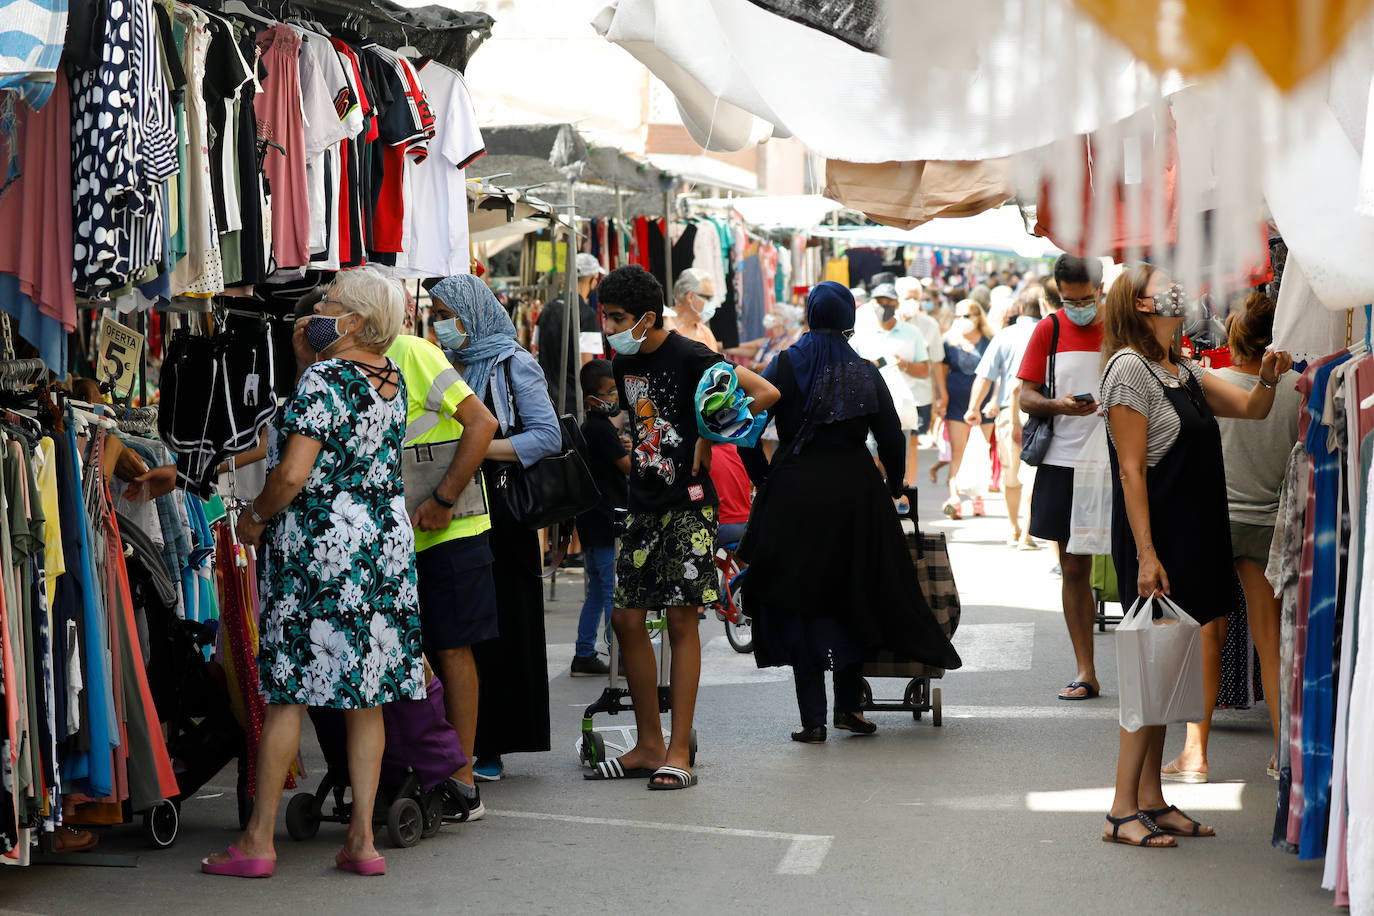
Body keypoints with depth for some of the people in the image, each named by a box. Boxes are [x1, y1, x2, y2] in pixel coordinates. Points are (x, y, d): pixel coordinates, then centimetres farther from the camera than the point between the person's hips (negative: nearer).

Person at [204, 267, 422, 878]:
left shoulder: (324, 380, -14)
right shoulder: (391, 375, 9)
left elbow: (293, 473, -21)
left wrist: (255, 516, -4)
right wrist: (309, 356, 13)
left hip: (318, 547, -7)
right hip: (386, 543, 7)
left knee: (288, 693, -1)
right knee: (366, 695, 8)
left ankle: (258, 841, 5)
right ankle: (362, 839, 7)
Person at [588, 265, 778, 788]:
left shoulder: (689, 358, -13)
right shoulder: (624, 363, 10)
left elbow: (766, 394, -17)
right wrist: (638, 469, 14)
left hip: (688, 504, -7)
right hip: (644, 506, 8)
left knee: (681, 619, -7)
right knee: (626, 618, 4)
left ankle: (679, 753, -3)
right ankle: (648, 746, 14)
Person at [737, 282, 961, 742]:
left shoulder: (787, 367, -1)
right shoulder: (865, 373, 5)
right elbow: (892, 440, 6)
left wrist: (763, 480, 4)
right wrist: (894, 488, 21)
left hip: (796, 492, -2)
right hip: (856, 493, 2)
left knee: (801, 601, 3)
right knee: (856, 596, 15)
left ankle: (813, 719, -1)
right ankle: (849, 705, 17)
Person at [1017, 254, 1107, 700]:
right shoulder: (1049, 330, 6)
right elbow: (1027, 396, 4)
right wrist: (1060, 405, -16)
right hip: (1064, 464, 2)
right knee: (1074, 570, 5)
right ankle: (1085, 672, 10)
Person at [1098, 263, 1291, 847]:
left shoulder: (1185, 371, 15)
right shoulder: (1130, 367, -11)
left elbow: (1252, 409, 21)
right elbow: (1131, 469, -15)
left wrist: (1267, 379, -3)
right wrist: (1146, 554, -20)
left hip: (1193, 535, 9)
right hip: (1156, 539, -8)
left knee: (1161, 669, 11)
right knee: (1154, 669, -7)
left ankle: (1151, 800, 16)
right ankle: (1123, 811, -2)